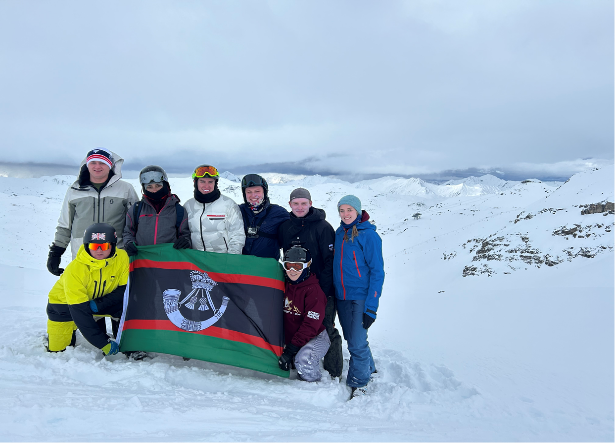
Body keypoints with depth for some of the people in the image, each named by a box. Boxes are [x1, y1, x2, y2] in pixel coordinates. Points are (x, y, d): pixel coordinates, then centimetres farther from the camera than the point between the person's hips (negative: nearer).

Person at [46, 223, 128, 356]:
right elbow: (80, 312, -34)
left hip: (100, 300, 3)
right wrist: (104, 344, -35)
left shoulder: (122, 258, -23)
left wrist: (99, 304, -31)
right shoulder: (75, 270, -33)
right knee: (57, 350, -7)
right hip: (64, 304, -2)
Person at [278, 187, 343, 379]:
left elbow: (330, 260, -11)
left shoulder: (322, 227, -8)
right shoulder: (284, 227, 7)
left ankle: (333, 372, 12)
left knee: (326, 329, -1)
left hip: (321, 287, -5)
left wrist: (324, 289, -16)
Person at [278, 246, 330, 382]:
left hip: (316, 337, -7)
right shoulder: (285, 286, 5)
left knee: (303, 360, -32)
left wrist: (291, 349, -25)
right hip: (291, 339, 7)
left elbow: (311, 325, -22)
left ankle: (313, 381, -1)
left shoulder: (313, 289, -17)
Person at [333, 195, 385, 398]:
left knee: (357, 343, -7)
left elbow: (377, 271, -11)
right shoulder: (339, 233, 7)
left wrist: (371, 306, -16)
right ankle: (368, 367, 38)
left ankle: (358, 383, 12)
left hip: (362, 296, -6)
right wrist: (332, 293, 15)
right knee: (351, 339, 15)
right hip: (341, 296, 6)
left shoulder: (368, 235, -11)